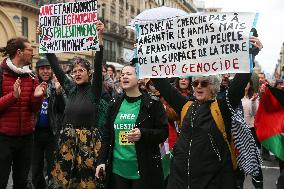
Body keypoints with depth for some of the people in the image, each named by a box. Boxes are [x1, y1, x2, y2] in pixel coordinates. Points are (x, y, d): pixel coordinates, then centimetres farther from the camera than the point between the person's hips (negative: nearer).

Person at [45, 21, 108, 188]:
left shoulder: (94, 90, -2)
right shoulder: (70, 88, 9)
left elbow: (98, 65, -16)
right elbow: (55, 65, 6)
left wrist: (100, 37, -27)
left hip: (88, 140, -4)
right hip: (67, 139, 4)